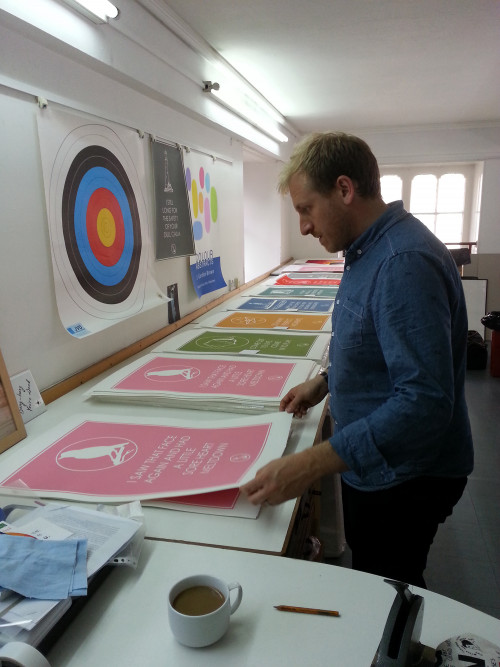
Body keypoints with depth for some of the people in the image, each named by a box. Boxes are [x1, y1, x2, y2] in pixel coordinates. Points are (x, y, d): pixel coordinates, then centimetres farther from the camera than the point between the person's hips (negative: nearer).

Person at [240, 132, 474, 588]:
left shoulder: (405, 261, -29)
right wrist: (326, 383, 10)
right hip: (373, 466, 9)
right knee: (369, 583, 27)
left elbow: (425, 402, -34)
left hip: (403, 478, -9)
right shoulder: (370, 250, 5)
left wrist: (310, 465, -35)